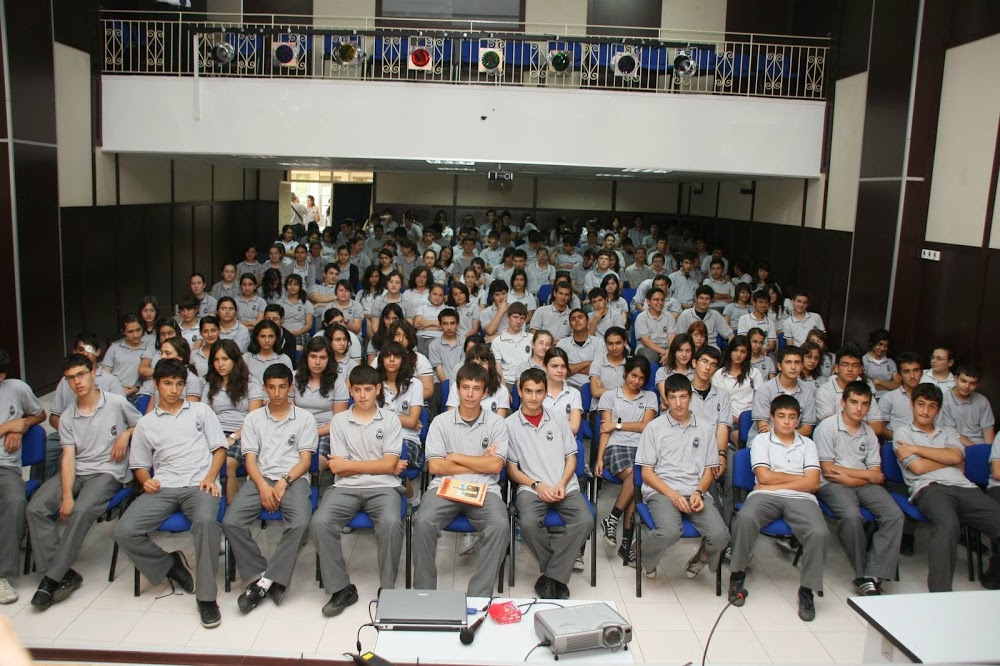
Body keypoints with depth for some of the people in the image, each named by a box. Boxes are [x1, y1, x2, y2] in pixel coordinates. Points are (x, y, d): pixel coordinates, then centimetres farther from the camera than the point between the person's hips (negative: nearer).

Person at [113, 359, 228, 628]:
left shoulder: (200, 410, 18)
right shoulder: (146, 423, 21)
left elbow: (219, 448, 13)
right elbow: (140, 464, 22)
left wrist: (210, 477, -5)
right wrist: (146, 481, -1)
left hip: (199, 484, -3)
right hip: (162, 488, 3)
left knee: (205, 521, -36)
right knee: (124, 531, -22)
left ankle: (207, 598, -27)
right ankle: (170, 565, 5)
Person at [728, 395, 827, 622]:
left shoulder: (808, 444, 20)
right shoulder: (761, 440, 15)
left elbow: (813, 483, 6)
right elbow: (764, 476, 0)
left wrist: (776, 483, -3)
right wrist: (800, 477, 6)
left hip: (800, 498, 2)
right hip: (765, 496, -1)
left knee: (818, 532, -31)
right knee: (745, 518, -35)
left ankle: (807, 590, -13)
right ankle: (737, 575, -16)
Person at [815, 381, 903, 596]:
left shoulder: (869, 433, 16)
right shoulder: (827, 426, -1)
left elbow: (876, 476, 9)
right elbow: (827, 469, -8)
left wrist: (850, 478, -11)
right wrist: (867, 474, -2)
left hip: (864, 485, 5)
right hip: (832, 484, -5)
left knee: (894, 515, -21)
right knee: (851, 516, -34)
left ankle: (872, 577, -22)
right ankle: (863, 574, -15)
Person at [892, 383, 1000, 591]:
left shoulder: (949, 432, 30)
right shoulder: (902, 432, 19)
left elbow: (956, 457, 6)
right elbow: (918, 467, 3)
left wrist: (915, 448, 4)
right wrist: (948, 459, 15)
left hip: (964, 487, 4)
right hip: (929, 488, -4)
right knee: (948, 524, -38)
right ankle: (940, 594, -38)